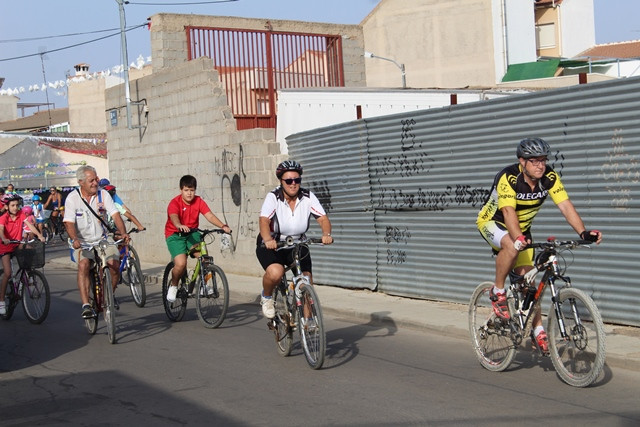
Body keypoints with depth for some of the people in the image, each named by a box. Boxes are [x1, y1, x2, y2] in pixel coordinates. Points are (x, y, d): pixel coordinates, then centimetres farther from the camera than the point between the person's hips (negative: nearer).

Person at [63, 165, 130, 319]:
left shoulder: (103, 194, -1)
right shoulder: (72, 198, -6)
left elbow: (115, 215, -9)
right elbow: (69, 222, -14)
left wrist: (123, 233, -26)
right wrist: (75, 239, -33)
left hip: (103, 240, 2)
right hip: (82, 242, -2)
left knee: (114, 264, -21)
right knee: (83, 264, -30)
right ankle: (86, 306, -30)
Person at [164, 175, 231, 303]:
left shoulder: (198, 201, -5)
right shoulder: (175, 203, -16)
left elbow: (210, 216, -17)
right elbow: (174, 217, -35)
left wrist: (223, 226, -34)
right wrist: (180, 226, -59)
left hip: (192, 233, 3)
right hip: (175, 235, -3)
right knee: (181, 264, -23)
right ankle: (173, 286, 7)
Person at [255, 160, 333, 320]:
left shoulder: (308, 197, -10)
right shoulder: (273, 197, -18)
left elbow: (323, 218, -18)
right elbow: (264, 220, -32)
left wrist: (326, 234, -40)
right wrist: (268, 240, -52)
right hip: (271, 245, -4)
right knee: (275, 273, -31)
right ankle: (266, 297, 2)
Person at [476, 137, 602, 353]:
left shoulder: (550, 177, -18)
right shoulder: (508, 178, -32)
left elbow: (566, 206, -24)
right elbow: (508, 212, -42)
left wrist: (583, 232, -38)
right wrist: (518, 238, -58)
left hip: (522, 228, 5)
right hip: (492, 222, -5)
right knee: (511, 247, -37)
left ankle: (538, 329, 9)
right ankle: (497, 292, -15)